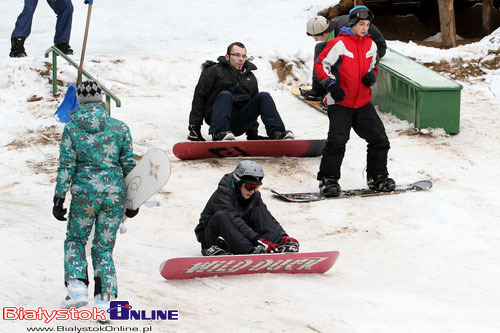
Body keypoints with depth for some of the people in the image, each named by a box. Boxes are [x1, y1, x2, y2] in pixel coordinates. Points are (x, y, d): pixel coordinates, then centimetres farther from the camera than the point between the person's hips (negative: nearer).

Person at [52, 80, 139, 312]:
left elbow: (66, 166, -4)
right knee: (104, 248, 10)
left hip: (84, 191, -1)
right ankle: (105, 299, -1)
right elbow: (129, 165, 5)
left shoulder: (71, 128, -1)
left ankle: (77, 286, 2)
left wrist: (59, 198, 0)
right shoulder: (120, 128, 2)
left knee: (75, 239, 20)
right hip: (115, 192, 1)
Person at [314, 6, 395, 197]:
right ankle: (328, 180, -6)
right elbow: (321, 64, -7)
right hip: (340, 103, -6)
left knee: (379, 139, 4)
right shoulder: (339, 44, -10)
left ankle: (377, 177, 18)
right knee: (337, 140, -17)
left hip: (363, 103, 6)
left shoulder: (370, 45, 9)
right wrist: (331, 84, -16)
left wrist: (372, 76, 1)